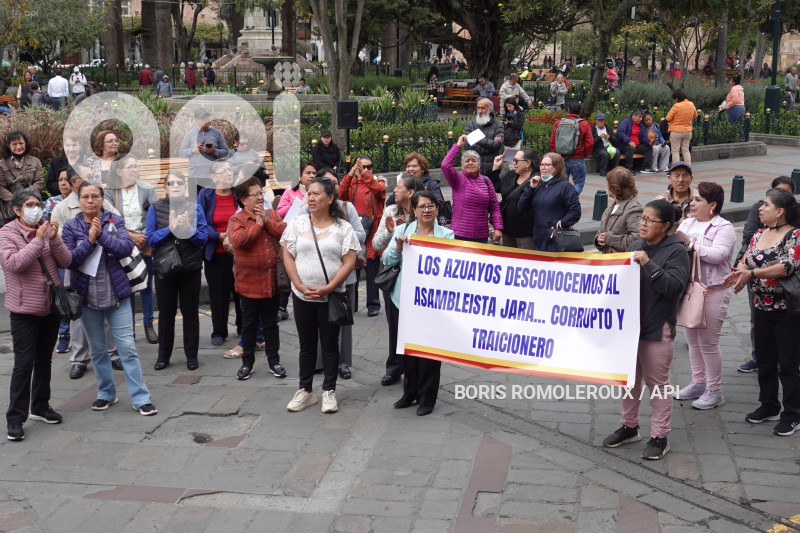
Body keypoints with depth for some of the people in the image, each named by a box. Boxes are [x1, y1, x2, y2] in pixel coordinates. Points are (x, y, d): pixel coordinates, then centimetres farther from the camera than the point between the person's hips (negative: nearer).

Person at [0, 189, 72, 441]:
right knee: (24, 363, -6)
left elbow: (66, 261, -1)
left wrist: (54, 239, -15)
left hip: (51, 306, 5)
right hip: (24, 309, -5)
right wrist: (38, 240, -23)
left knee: (44, 360, 15)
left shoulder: (48, 230, 6)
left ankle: (40, 407, 29)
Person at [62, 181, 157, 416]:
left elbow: (127, 247, -16)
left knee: (127, 347, -3)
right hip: (87, 297, 1)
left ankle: (141, 398, 2)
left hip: (116, 294, -1)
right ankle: (106, 394, 27)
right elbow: (70, 260, -10)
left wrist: (102, 235, -25)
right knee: (97, 350, 13)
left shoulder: (115, 221, -1)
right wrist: (90, 240, -21)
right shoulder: (71, 227, -1)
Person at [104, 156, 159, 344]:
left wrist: (146, 237, -14)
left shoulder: (147, 189, 0)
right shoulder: (110, 193, 0)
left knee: (146, 286, 4)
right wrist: (131, 236, -12)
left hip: (145, 244, 0)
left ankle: (148, 324, 16)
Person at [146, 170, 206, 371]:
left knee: (190, 311, 6)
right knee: (166, 312, 9)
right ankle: (163, 355, 20)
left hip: (190, 268, 0)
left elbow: (203, 239, -3)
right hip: (164, 267, 0)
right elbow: (150, 238, -4)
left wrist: (188, 228, -20)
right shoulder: (155, 208, 3)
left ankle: (191, 355, 16)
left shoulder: (195, 208, 2)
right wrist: (170, 229, -17)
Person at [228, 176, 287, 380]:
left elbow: (283, 232, -6)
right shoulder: (236, 220, -6)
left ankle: (274, 360, 22)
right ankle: (247, 363, 20)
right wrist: (257, 224, -15)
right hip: (249, 281, -3)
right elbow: (238, 240, -23)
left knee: (271, 323, 12)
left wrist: (266, 221, -14)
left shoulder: (272, 214, 8)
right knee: (249, 325, 8)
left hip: (271, 281, 3)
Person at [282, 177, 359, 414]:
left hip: (331, 296, -2)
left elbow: (349, 262, -7)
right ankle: (305, 390, 20)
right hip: (302, 296, 2)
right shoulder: (297, 223, 3)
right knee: (306, 344, 11)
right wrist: (301, 286, -10)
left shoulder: (342, 228, -2)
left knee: (330, 344, 6)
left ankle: (329, 391, 16)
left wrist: (327, 288, -16)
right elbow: (288, 256, 1)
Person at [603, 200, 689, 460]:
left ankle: (659, 438, 11)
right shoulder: (636, 246, 10)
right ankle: (629, 427, 30)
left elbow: (675, 285, -21)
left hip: (657, 328, -7)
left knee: (657, 382, 1)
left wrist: (648, 265, -27)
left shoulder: (676, 251, -9)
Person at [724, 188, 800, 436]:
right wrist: (739, 273, -18)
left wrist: (752, 272, -29)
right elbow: (746, 261, 6)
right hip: (762, 308, 7)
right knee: (765, 361, 15)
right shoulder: (759, 235, 9)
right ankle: (769, 406, 29)